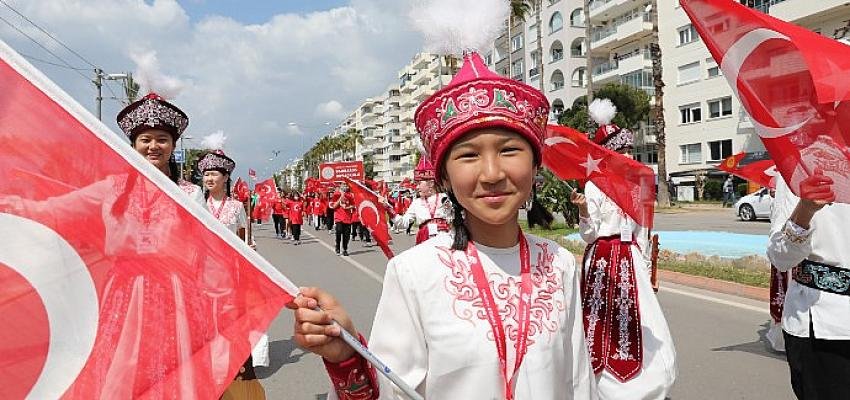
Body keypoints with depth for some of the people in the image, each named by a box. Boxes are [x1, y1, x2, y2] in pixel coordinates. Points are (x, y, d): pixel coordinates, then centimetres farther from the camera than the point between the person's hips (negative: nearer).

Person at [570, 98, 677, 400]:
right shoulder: (594, 186, -9)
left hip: (631, 260, 6)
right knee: (606, 320, 0)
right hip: (603, 260, -6)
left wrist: (645, 268, 17)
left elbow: (640, 233, 16)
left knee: (637, 322, 7)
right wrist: (583, 210, -29)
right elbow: (589, 235, -11)